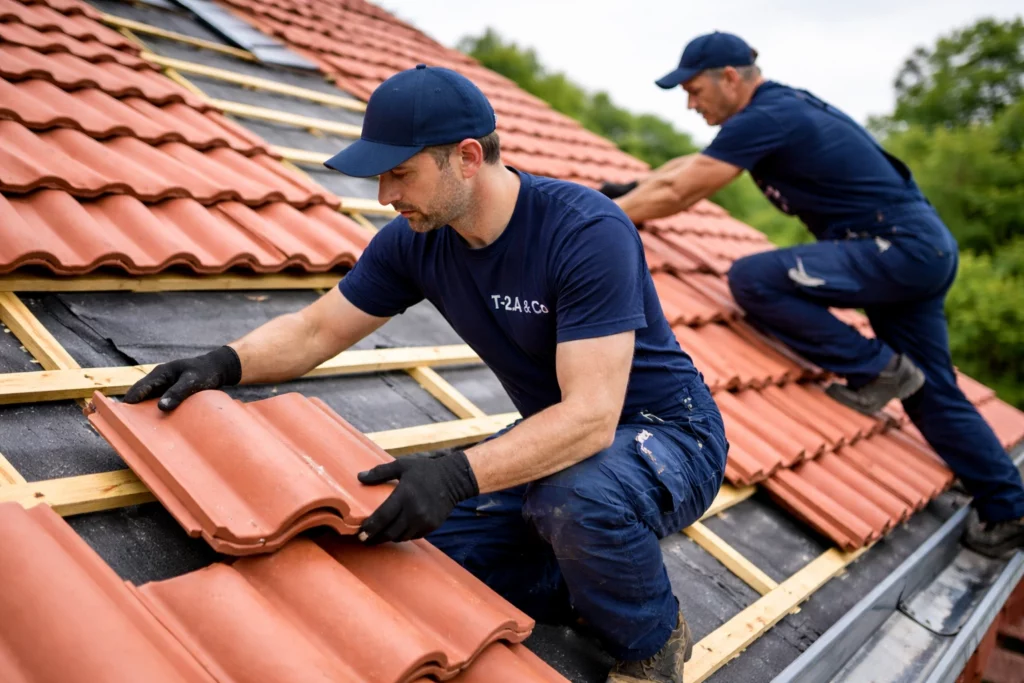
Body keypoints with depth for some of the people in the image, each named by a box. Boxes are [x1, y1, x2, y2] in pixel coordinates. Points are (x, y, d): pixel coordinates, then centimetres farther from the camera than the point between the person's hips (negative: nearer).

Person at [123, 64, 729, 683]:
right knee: (441, 538, -11)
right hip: (558, 433, 6)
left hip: (670, 433, -6)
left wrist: (458, 474, -44)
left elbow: (591, 415, -35)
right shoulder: (415, 241, -8)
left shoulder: (589, 233, -29)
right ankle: (600, 590, 11)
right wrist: (224, 364, -15)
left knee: (574, 495, -37)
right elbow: (315, 331, 3)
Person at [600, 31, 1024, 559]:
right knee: (933, 395, 14)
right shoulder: (779, 106, 14)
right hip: (926, 248, 10)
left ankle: (875, 370, -8)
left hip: (900, 249, -10)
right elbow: (691, 164, 25)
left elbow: (676, 194, -15)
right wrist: (629, 190, 24)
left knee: (752, 280, -21)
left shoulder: (764, 119, -16)